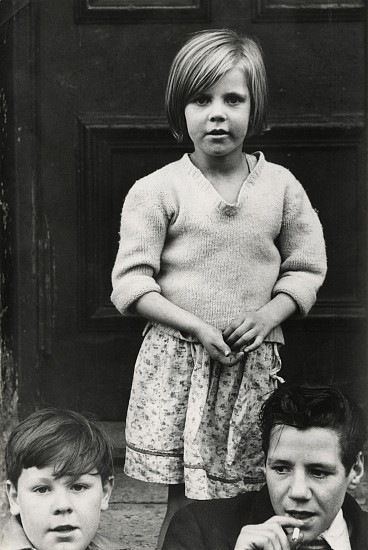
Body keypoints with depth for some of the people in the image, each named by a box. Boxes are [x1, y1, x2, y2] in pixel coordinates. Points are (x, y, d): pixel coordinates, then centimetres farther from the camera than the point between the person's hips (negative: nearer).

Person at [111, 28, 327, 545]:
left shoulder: (281, 186, 4)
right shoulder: (156, 191, -4)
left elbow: (306, 268, 9)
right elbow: (131, 281, -5)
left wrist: (266, 316, -9)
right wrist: (197, 327, -15)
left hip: (256, 364, 2)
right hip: (178, 361, -2)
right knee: (185, 506, 1)